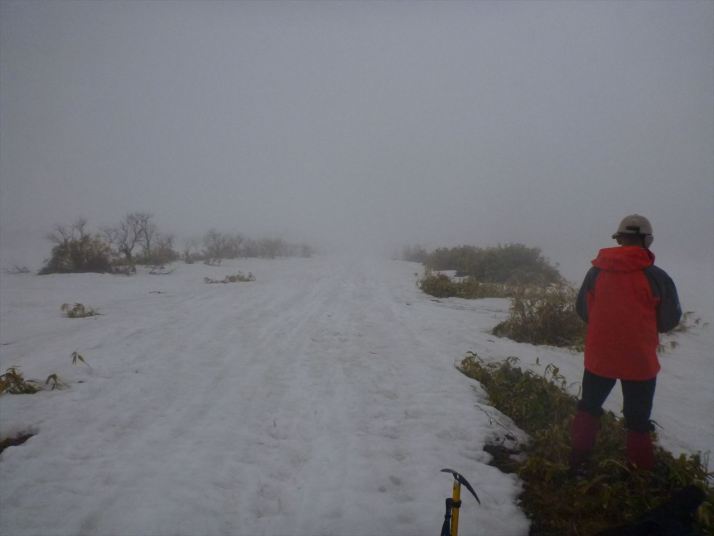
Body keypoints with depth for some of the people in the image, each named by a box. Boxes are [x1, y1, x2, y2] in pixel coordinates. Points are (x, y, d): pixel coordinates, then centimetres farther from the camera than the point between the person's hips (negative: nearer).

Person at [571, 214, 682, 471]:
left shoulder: (596, 271, -6)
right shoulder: (656, 277, -13)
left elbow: (582, 309, 4)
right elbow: (669, 319, -3)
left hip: (599, 355, 2)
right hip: (640, 360, -2)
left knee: (589, 407, 20)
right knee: (638, 420, 14)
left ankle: (577, 460, 29)